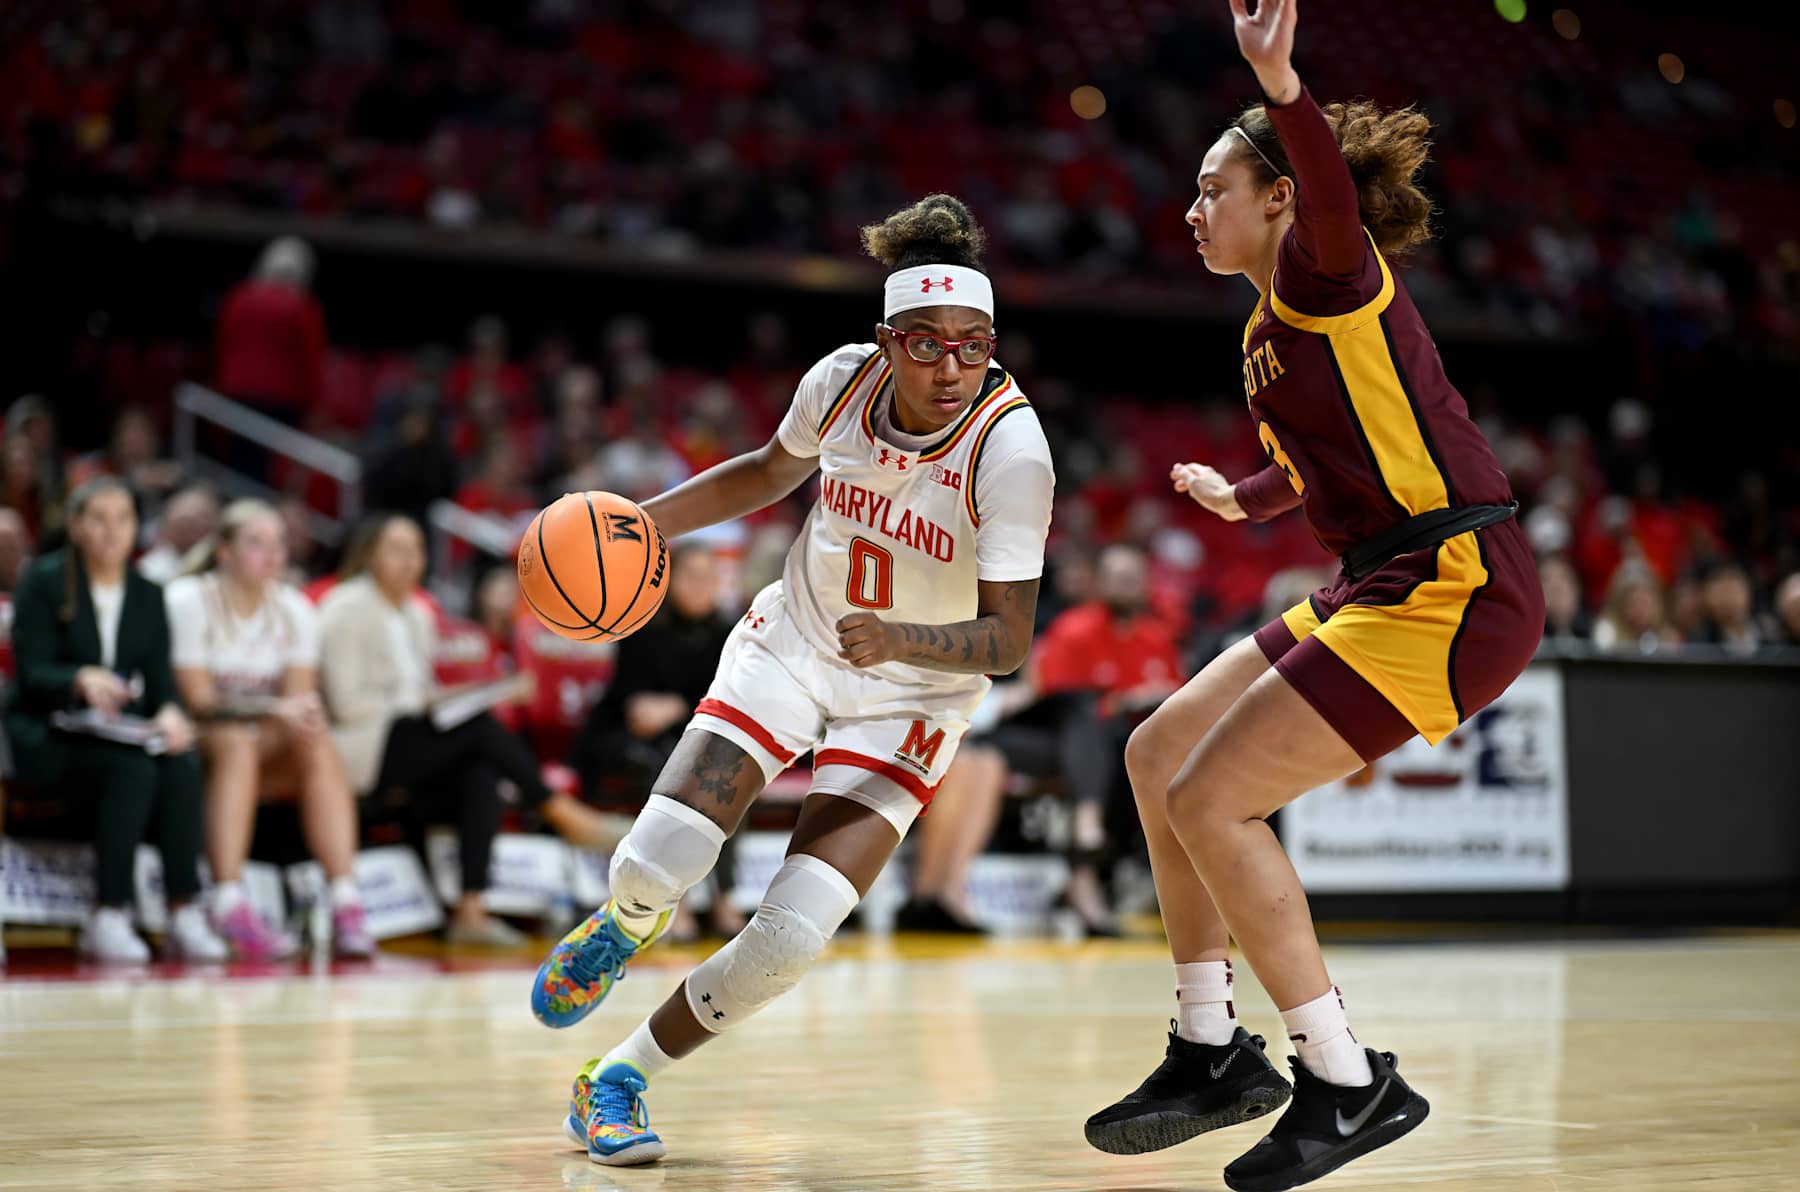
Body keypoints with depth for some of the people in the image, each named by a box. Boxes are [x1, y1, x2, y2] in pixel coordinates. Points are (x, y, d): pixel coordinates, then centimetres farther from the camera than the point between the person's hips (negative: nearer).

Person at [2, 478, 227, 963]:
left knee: (182, 766, -29)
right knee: (134, 768, -34)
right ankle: (108, 918, -30)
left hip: (122, 731, 4)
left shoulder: (148, 594, 13)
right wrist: (82, 680, -31)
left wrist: (170, 712, -18)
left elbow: (159, 675, 5)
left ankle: (185, 915, -30)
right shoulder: (44, 582, -2)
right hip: (46, 735, -4)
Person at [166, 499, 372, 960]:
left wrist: (302, 712, -26)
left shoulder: (294, 609, 8)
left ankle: (346, 900, -35)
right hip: (197, 747, -4)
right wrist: (275, 710, -23)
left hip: (270, 751, 5)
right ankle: (229, 904, -47)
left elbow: (300, 695, 0)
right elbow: (197, 697, -13)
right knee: (236, 745, -36)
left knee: (319, 747, -26)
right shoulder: (187, 600, -7)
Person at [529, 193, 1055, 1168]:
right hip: (791, 647, 3)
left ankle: (617, 1081, 7)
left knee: (791, 936, -17)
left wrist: (898, 639, -42)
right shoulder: (844, 379, -14)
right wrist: (640, 520, -1)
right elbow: (770, 472, 9)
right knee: (652, 868, -15)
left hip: (909, 701, -2)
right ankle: (624, 927, 26)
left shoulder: (1011, 448, -25)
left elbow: (1007, 641, -24)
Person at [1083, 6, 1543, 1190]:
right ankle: (1213, 1053, 20)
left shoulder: (1326, 272, -9)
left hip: (1453, 592, -10)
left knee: (1210, 797, -12)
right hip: (1382, 590, 10)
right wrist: (1241, 498, 55)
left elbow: (1336, 203, -34)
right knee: (1160, 754, 11)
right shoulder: (1276, 325, 18)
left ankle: (1349, 1082, -3)